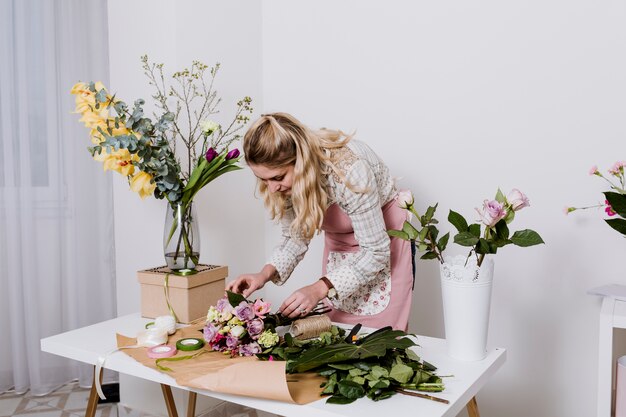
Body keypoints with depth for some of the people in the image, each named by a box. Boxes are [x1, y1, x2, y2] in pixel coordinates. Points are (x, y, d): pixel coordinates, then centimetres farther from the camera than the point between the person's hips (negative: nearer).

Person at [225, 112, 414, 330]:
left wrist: (320, 289, -35)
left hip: (383, 234, -4)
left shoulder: (349, 168, -35)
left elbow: (376, 252, -28)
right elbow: (296, 237, -6)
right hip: (338, 243, 5)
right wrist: (266, 273, -22)